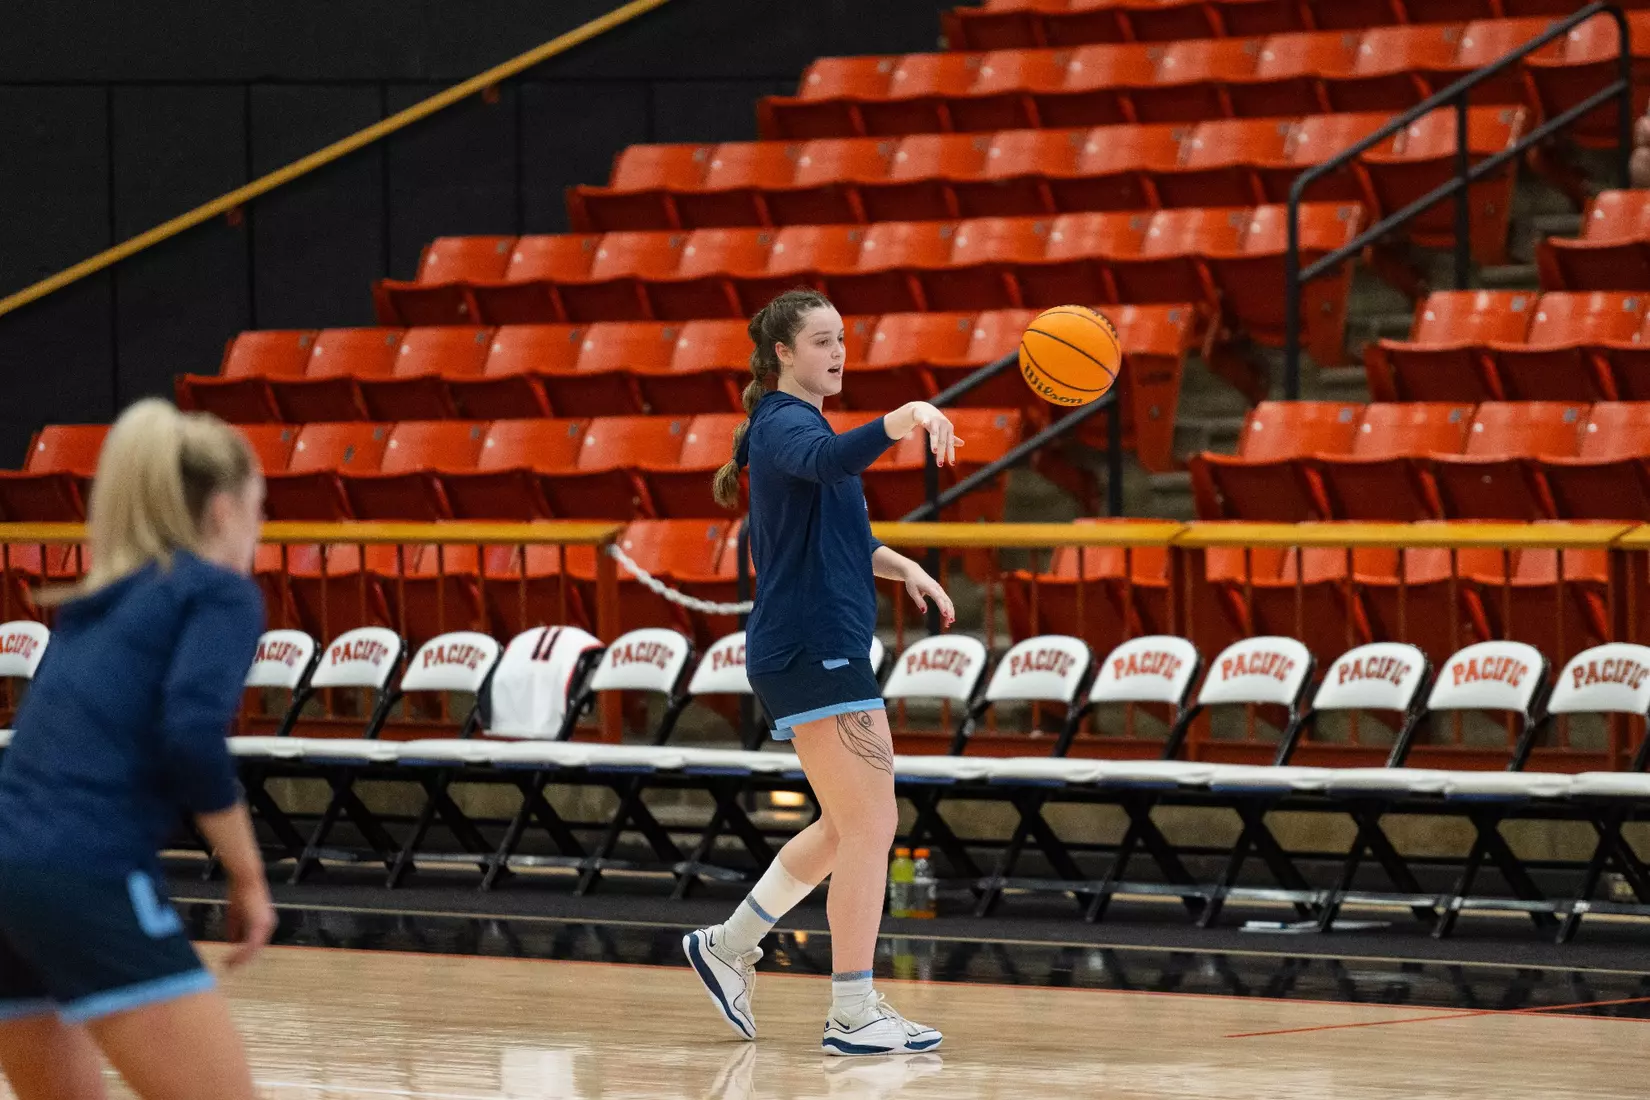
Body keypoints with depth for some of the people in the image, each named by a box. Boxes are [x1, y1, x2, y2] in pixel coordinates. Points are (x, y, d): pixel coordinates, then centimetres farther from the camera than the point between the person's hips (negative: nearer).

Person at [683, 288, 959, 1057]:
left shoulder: (796, 424, 19)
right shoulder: (787, 426, -12)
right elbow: (828, 460, -38)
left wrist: (903, 569, 13)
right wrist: (906, 419, -55)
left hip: (819, 652, 10)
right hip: (813, 651, -10)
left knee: (847, 827, 19)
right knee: (872, 825, -9)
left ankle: (729, 945, 26)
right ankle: (853, 1016, -6)